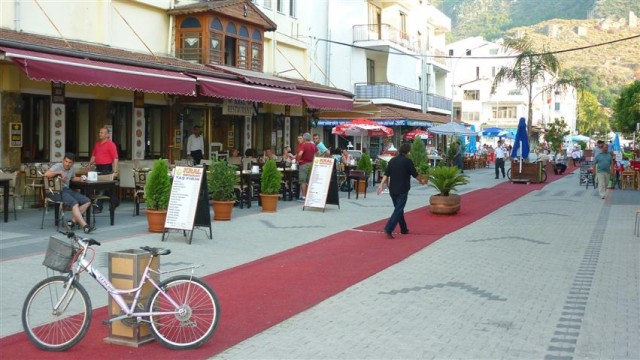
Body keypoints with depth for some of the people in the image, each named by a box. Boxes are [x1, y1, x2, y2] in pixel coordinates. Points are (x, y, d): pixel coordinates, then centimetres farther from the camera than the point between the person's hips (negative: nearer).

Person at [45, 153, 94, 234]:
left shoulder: (72, 168, 14)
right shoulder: (57, 166, -6)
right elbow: (46, 174, -24)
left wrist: (80, 179, 15)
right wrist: (59, 172, -21)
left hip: (68, 190, 8)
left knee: (87, 201, -5)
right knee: (74, 203, -31)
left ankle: (73, 220, -13)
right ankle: (85, 226, -41)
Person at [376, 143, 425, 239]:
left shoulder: (392, 160, 6)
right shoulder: (407, 161, -9)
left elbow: (386, 174, 0)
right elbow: (415, 174, 0)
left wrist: (381, 185, -2)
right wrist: (421, 181, 18)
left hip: (392, 189, 6)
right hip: (402, 190, -6)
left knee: (399, 209, 18)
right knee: (398, 210, -6)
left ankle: (404, 229, 28)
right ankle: (388, 229, -20)